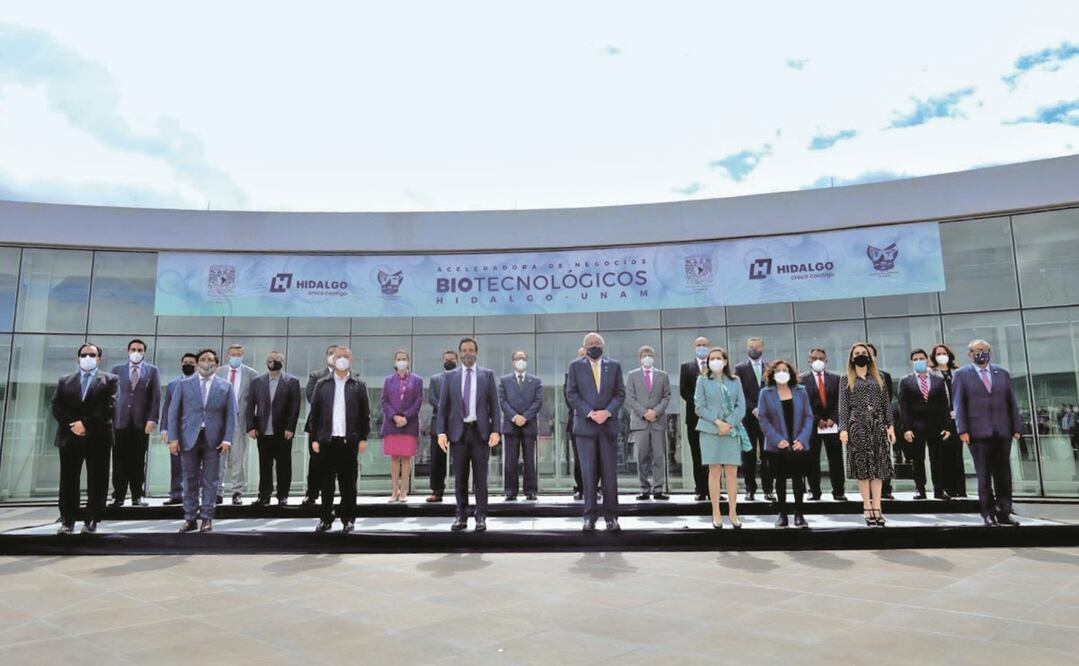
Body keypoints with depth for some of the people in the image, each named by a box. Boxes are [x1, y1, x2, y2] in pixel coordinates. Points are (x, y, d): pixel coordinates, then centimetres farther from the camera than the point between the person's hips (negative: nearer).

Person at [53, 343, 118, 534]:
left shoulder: (110, 380, 6)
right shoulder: (64, 381, 16)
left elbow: (109, 407, -6)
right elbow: (56, 407, 5)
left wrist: (86, 423, -14)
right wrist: (72, 425, -10)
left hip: (98, 437, -2)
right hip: (70, 436, 3)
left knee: (97, 481, 0)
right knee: (68, 480, 4)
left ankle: (91, 522, 6)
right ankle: (67, 521, 10)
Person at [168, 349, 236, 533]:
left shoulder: (225, 386, 6)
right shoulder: (184, 384, 7)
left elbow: (231, 415, 2)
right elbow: (173, 412, 4)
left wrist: (227, 439, -8)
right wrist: (173, 438, -5)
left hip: (213, 439, 0)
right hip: (189, 438, 1)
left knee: (210, 481, 3)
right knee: (190, 480, 6)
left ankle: (207, 518, 12)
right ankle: (190, 519, 15)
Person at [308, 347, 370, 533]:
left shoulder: (359, 385, 6)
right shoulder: (322, 384, 8)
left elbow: (365, 413, 5)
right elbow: (314, 412, 7)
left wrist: (363, 438, -1)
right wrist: (314, 438, 1)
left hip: (349, 441, -1)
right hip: (326, 440, 1)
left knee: (348, 483, 4)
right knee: (326, 483, 6)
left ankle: (348, 519, 13)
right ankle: (326, 519, 15)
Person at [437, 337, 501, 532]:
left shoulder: (487, 375, 6)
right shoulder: (450, 377, 8)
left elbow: (494, 405, 3)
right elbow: (443, 407, 6)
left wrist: (495, 431, -7)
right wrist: (442, 432, -4)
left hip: (480, 431, -1)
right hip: (458, 432, 1)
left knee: (480, 478, 2)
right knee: (460, 479, 6)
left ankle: (481, 518, 9)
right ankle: (461, 517, 15)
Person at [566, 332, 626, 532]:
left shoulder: (614, 365, 10)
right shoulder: (576, 366, 6)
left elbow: (620, 393, 6)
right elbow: (571, 394, 0)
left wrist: (607, 412, -10)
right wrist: (589, 413, -11)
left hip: (608, 424, 1)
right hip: (585, 425, -1)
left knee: (610, 472, 2)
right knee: (588, 473, -1)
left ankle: (611, 517, 9)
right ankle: (590, 517, 6)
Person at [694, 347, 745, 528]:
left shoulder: (735, 381, 11)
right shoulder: (702, 380, 7)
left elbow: (741, 406, 5)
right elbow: (699, 407, 0)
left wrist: (729, 423, -10)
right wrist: (717, 422, -12)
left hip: (732, 430, 2)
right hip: (710, 430, -1)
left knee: (732, 473, 0)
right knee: (714, 471, -1)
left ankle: (733, 513, 5)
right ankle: (716, 514, 4)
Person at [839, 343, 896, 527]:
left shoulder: (878, 378, 12)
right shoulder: (847, 380, 6)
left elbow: (886, 404, 10)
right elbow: (843, 407, 0)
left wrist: (890, 425, 1)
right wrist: (843, 429, -9)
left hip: (877, 426, 2)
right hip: (857, 426, -2)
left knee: (878, 467, -1)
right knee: (862, 467, -2)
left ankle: (876, 508, -1)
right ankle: (868, 508, 2)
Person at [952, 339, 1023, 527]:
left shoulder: (1002, 373, 14)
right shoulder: (961, 374, 4)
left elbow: (1012, 402, 12)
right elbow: (958, 404, -1)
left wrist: (1017, 427, 4)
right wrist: (963, 430, -9)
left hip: (1003, 432, 3)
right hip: (978, 432, -3)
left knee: (1003, 474, 5)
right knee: (984, 475, 0)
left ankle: (1003, 513, 12)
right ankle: (988, 514, 7)